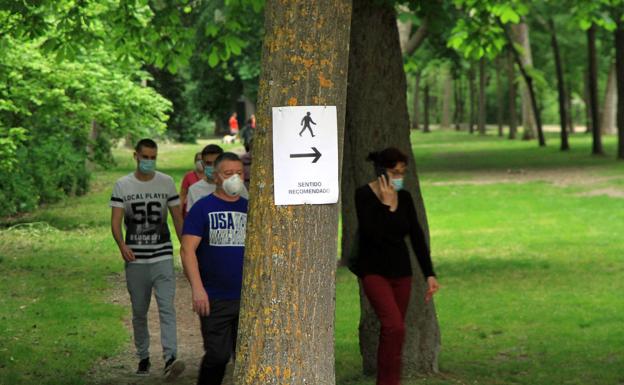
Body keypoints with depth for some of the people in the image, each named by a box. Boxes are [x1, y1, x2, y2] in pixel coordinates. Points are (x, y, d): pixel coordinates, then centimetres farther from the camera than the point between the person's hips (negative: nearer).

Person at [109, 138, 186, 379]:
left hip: (162, 257, -1)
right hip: (135, 260, 1)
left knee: (167, 308, -15)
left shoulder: (166, 183, 6)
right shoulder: (122, 185, 3)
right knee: (139, 312, 10)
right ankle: (143, 358, 23)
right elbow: (116, 221, -3)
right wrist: (122, 245, -21)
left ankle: (170, 358, -25)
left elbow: (178, 218, 10)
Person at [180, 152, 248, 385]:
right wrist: (197, 289, -19)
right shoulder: (203, 208, -2)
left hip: (248, 298, 4)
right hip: (214, 300, -4)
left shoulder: (250, 209, 11)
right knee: (218, 355, -5)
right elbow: (187, 249, -9)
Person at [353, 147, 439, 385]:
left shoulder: (404, 198, 4)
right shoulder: (364, 195, -13)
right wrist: (387, 206, -19)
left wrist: (429, 274, 0)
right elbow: (373, 234, -22)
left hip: (401, 271, 6)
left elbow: (417, 237, 5)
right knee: (395, 327, -20)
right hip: (374, 271, -6)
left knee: (393, 330, 7)